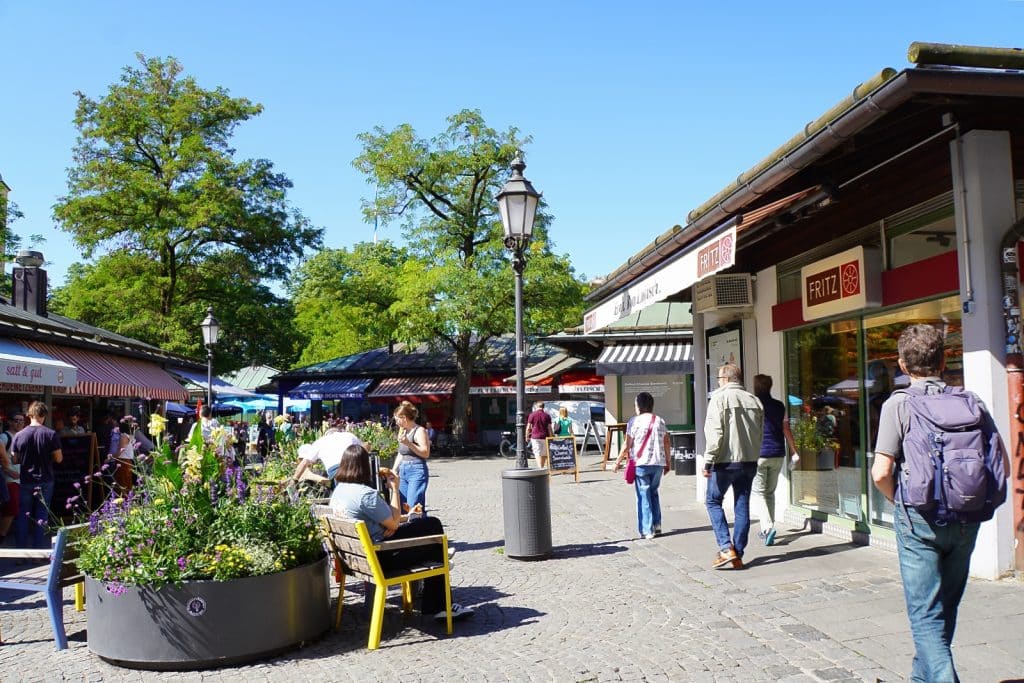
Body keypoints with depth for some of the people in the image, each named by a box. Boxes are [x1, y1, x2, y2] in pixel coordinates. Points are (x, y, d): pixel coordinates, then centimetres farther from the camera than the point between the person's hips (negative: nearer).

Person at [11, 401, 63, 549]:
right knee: (41, 515, 8)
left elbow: (14, 459, 1)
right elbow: (58, 458, -9)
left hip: (26, 481, 1)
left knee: (22, 515, 12)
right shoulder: (51, 434, -12)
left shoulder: (19, 435, -7)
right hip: (45, 481, -1)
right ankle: (38, 547, 11)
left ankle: (21, 547, 16)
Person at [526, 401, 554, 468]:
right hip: (545, 437, 2)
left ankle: (541, 468, -11)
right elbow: (549, 428, 1)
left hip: (535, 437, -2)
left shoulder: (532, 415, -1)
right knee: (545, 454, 12)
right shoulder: (547, 415, 3)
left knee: (538, 454, -4)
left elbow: (528, 428, 0)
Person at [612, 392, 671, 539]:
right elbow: (667, 443, 9)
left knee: (643, 496, 3)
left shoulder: (634, 421, -7)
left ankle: (647, 530, 2)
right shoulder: (660, 421, 8)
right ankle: (657, 525, 19)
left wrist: (618, 462, 2)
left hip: (641, 463, -4)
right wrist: (668, 462, 19)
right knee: (654, 493, 20)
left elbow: (627, 446, -7)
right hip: (658, 463, 4)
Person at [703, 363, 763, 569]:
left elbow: (715, 433, -16)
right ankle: (738, 555, 13)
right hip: (749, 461, 6)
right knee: (742, 506, 9)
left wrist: (708, 461, -12)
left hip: (726, 461, -5)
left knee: (713, 500, 9)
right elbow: (760, 433, 13)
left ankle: (726, 548, -3)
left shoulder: (720, 398, -9)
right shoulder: (754, 400, 9)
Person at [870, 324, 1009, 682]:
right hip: (966, 520, 5)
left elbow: (881, 473, -17)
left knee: (926, 613, 3)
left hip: (920, 518, -5)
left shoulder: (898, 404, -10)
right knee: (946, 608, 21)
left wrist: (900, 501, 1)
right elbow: (1003, 465, 1)